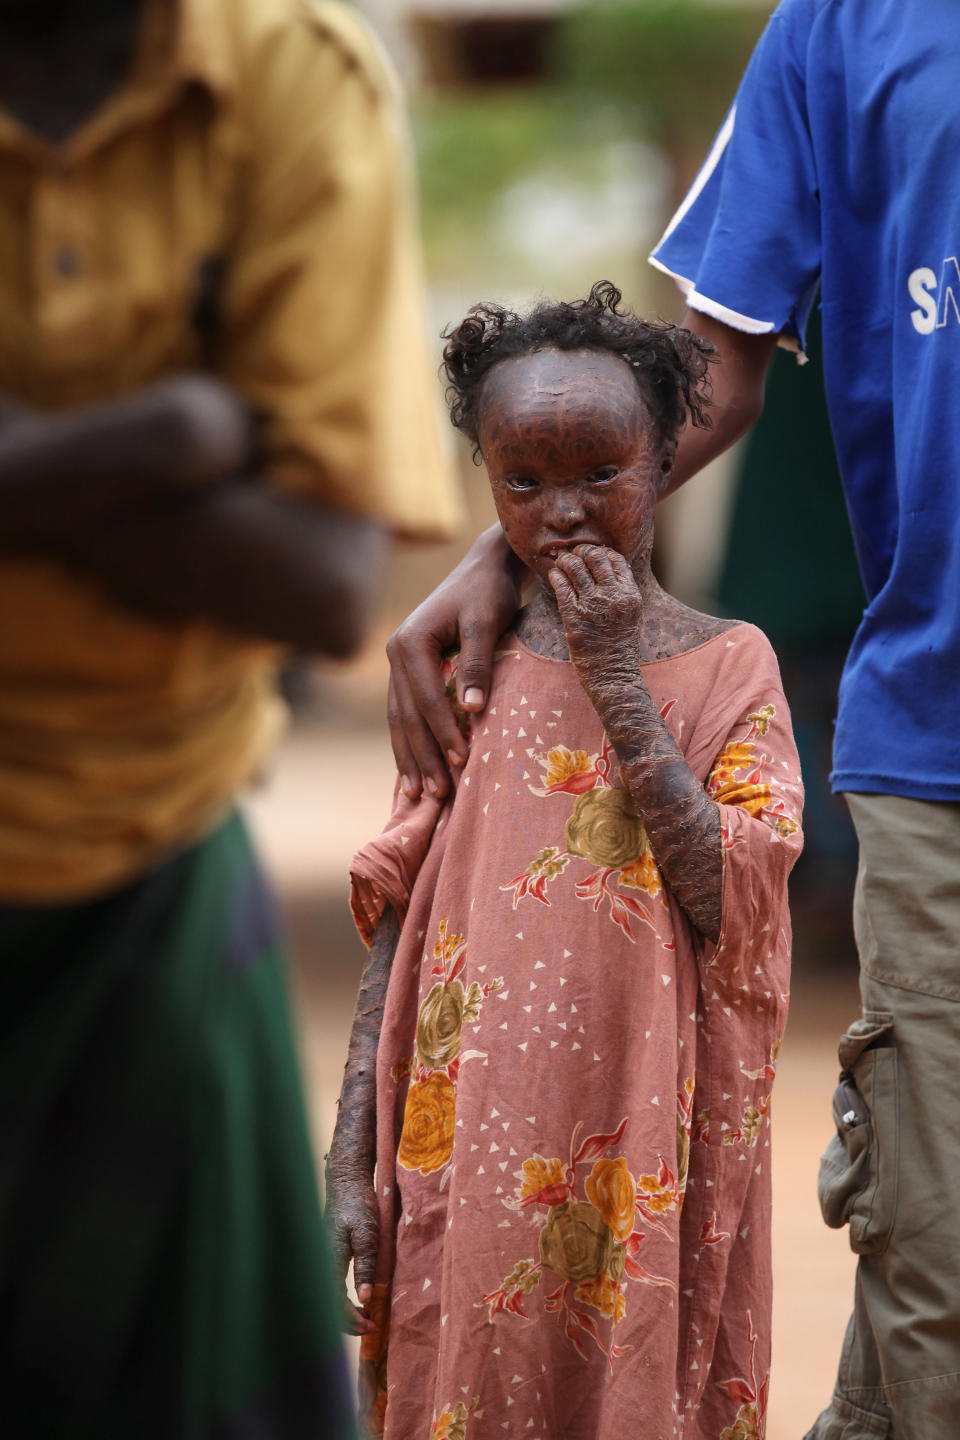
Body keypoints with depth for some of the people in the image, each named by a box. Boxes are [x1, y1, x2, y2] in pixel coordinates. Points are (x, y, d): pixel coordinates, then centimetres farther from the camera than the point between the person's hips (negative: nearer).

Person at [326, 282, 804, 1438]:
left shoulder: (727, 666, 1)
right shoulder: (464, 668, 6)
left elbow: (729, 908, -12)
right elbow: (396, 931, 6)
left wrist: (617, 682, -12)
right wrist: (350, 1164, 0)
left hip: (646, 1160, -1)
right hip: (471, 1156, 2)